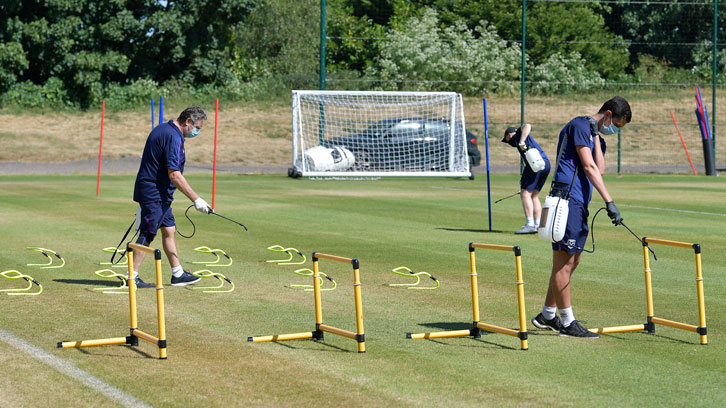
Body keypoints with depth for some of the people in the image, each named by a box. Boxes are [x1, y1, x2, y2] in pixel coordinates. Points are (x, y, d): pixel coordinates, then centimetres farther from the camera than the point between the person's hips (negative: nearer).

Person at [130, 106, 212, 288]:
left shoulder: (162, 129, 12)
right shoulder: (174, 137, -20)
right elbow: (174, 174, -25)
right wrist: (196, 199, -24)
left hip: (158, 195, 10)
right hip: (155, 193, -10)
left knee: (169, 230, 13)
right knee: (147, 235, -5)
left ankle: (178, 274, 19)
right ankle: (132, 277, 0)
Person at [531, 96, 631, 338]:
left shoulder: (598, 138, 21)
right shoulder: (580, 125, -6)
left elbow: (600, 169, 2)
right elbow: (588, 167, -15)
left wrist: (596, 137, 1)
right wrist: (609, 201, -19)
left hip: (580, 203, 10)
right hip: (568, 198, -10)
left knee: (572, 260, 14)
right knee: (564, 262, -5)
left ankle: (547, 316, 24)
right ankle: (568, 323, -3)